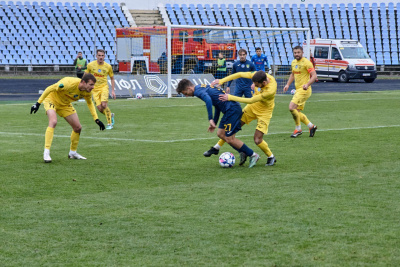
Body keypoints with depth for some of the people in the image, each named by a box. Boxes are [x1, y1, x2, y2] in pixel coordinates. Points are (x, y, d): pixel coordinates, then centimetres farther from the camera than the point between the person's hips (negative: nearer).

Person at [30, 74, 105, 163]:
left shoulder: (87, 91, -15)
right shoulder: (69, 83, -38)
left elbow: (90, 103, 6)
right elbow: (50, 88, -30)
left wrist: (96, 119, -1)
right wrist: (38, 103, -28)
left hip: (65, 104, 7)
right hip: (51, 99, -7)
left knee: (78, 128, 3)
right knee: (53, 122, -32)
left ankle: (72, 153, 25)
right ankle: (46, 153, -32)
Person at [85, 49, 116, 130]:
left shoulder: (108, 66, -3)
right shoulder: (90, 65, -4)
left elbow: (112, 78, 9)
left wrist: (113, 90, 3)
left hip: (104, 87, -1)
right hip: (95, 89, 1)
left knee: (104, 104, -21)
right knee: (100, 108, -9)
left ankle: (109, 123, -6)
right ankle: (110, 115, 22)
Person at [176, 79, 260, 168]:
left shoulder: (198, 91, -7)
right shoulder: (202, 87, 23)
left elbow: (208, 100, -30)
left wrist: (210, 119, -29)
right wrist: (214, 122, 30)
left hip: (232, 109, -10)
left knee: (229, 139, -6)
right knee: (220, 134, 13)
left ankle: (253, 155, 3)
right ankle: (243, 153, 14)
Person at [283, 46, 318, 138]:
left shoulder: (306, 62, -13)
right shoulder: (294, 62, 12)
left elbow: (314, 76, -17)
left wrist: (307, 84, -32)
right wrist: (288, 84, 15)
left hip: (304, 90, -9)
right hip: (298, 89, 9)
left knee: (292, 107, -19)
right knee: (297, 112, 9)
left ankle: (298, 129, -6)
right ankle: (311, 126, 23)